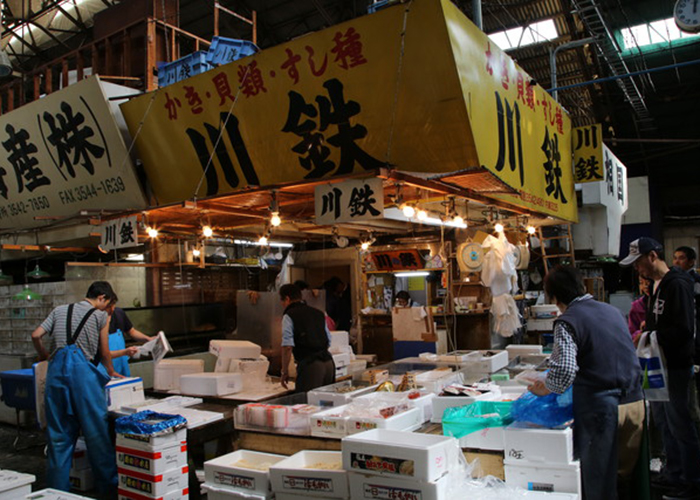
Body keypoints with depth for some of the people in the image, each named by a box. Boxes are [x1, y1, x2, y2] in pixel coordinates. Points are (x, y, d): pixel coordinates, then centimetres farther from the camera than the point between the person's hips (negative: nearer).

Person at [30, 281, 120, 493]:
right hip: (82, 368, -4)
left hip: (57, 369, 4)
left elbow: (35, 336, 13)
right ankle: (108, 482, 11)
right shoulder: (100, 316, 8)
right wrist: (111, 372, 28)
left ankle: (58, 486, 16)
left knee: (58, 432, 10)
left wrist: (44, 355, 31)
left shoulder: (60, 310, 19)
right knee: (96, 429, 3)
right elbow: (104, 352, 10)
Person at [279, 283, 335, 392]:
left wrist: (284, 372, -3)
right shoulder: (319, 313, 18)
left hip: (309, 365, -7)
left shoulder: (289, 315, -1)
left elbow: (287, 346, -9)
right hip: (328, 361, 7)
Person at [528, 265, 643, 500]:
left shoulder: (567, 321, -12)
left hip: (600, 407, -7)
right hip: (634, 401, 7)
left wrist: (544, 389, -6)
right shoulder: (612, 310, 10)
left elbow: (564, 370, -24)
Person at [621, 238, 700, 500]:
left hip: (675, 365, -10)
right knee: (663, 421, 18)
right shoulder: (657, 285, 12)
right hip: (659, 363, 10)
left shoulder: (677, 284, -18)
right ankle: (674, 473, 32)